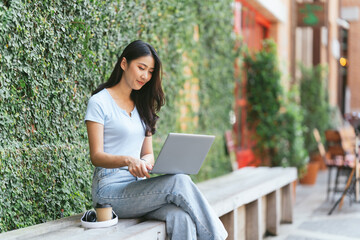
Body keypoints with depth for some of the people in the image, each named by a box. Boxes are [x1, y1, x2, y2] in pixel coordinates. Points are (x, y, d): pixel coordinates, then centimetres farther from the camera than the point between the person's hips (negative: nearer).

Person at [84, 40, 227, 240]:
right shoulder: (99, 102, -2)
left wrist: (144, 162, -9)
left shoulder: (142, 106, 19)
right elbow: (96, 156, -10)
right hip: (110, 191, -5)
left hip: (139, 188, 6)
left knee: (181, 217, -28)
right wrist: (128, 160, -29)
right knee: (179, 182, -28)